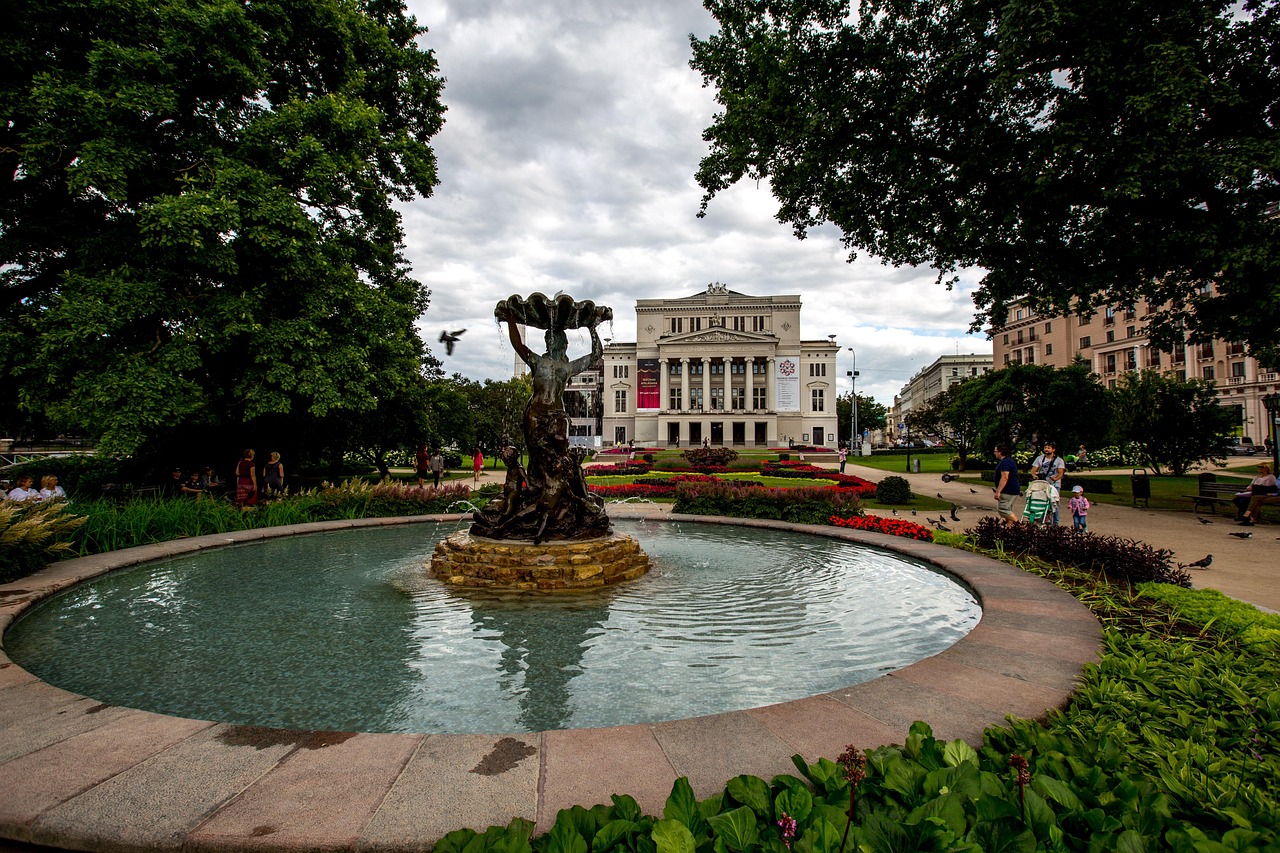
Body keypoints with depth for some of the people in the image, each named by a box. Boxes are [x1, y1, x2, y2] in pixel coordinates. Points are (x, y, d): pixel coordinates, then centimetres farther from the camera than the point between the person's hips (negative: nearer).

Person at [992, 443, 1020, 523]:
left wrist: (998, 491, -26)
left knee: (1002, 509, -11)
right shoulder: (1009, 460, 17)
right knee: (1008, 510, 12)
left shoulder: (1005, 462, -18)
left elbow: (1004, 478, -26)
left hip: (1008, 491, -11)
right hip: (1012, 490, 11)